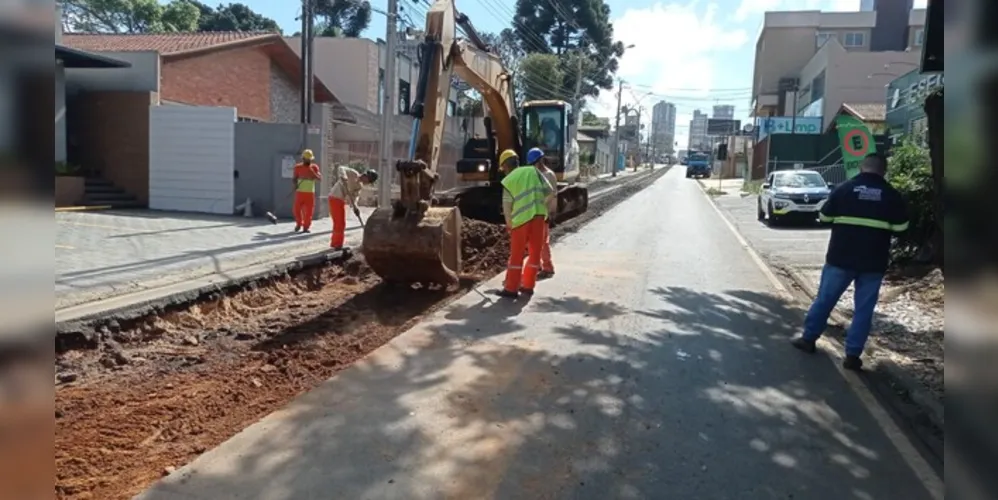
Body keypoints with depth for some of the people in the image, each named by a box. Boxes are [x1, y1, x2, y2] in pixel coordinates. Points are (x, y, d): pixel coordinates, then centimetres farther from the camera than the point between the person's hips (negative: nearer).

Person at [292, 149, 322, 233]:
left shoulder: (314, 167, 4)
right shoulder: (298, 167, 3)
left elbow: (320, 178, -6)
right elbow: (294, 178, 8)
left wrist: (313, 173, -23)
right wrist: (295, 184, -13)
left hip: (310, 193, 0)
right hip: (300, 192, 0)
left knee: (309, 211, -1)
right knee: (296, 209, -2)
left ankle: (306, 227, 13)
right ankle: (299, 223, 23)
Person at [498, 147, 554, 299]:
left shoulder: (509, 179, 8)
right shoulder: (535, 172, 8)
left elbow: (507, 204, 5)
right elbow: (550, 191, 6)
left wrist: (509, 222, 14)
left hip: (520, 218, 0)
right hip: (538, 215, 0)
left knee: (516, 255, 4)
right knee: (535, 252, 11)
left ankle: (511, 288, 6)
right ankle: (528, 286, 16)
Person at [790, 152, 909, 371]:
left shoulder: (844, 188, -3)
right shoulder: (892, 195, 0)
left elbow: (824, 216, 4)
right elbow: (901, 226, 4)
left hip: (841, 257, 0)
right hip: (873, 262, 0)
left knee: (824, 299, 13)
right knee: (863, 309, 6)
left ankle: (808, 338, 22)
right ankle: (852, 355, 7)